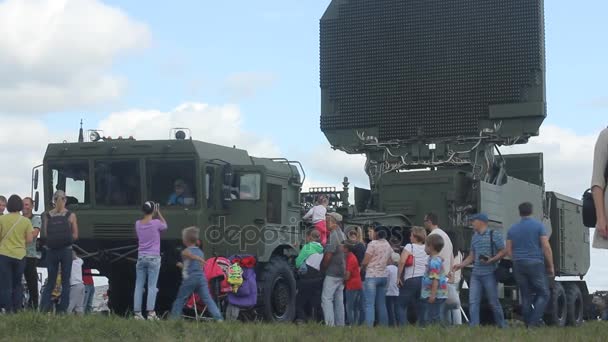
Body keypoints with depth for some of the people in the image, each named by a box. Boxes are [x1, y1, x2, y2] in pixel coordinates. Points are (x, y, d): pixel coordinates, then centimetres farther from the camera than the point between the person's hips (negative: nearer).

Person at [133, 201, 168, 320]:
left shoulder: (138, 224, 3)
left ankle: (137, 313, 3)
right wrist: (158, 213, 15)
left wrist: (154, 215, 19)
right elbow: (165, 226, 11)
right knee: (152, 286, -4)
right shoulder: (156, 223, -9)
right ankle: (150, 312, -11)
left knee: (139, 286, 6)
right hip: (153, 258, -4)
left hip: (141, 258, 4)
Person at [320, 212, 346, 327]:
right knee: (339, 299, 11)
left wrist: (323, 268, -6)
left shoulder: (333, 235, -15)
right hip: (342, 272, 9)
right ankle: (340, 323, 12)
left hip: (332, 272, -9)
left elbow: (328, 255, -17)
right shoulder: (342, 235, 15)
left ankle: (329, 323, -15)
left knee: (326, 298, -9)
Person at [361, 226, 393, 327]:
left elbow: (365, 262, -10)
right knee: (381, 304, 13)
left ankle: (369, 326, -15)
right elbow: (388, 261, 15)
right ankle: (384, 325, 13)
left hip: (372, 276, -7)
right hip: (384, 276, 7)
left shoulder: (372, 244, -11)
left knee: (369, 304, -9)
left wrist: (361, 266, 9)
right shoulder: (388, 245, 11)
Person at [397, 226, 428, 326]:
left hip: (410, 280, -5)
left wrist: (398, 277, -11)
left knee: (403, 306, 2)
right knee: (420, 306, 12)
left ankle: (403, 326, -8)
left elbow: (402, 261, -17)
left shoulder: (409, 247, -6)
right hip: (424, 280, 5)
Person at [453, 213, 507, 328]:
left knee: (493, 302, 0)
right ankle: (474, 326, -3)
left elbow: (503, 251, -6)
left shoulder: (494, 235, -3)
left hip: (489, 274, -6)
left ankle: (502, 326, 13)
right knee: (473, 302, -3)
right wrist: (461, 265, 10)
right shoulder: (474, 237, 17)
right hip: (475, 275, 6)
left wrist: (491, 260, -17)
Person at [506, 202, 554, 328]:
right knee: (544, 294, 1)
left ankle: (528, 324, 7)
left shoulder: (512, 229, 10)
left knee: (526, 296, 9)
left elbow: (508, 250, 10)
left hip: (518, 265, 5)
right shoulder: (538, 225, -2)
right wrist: (551, 266, -2)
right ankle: (534, 322, -13)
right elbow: (546, 247, -7)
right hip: (535, 264, -5)